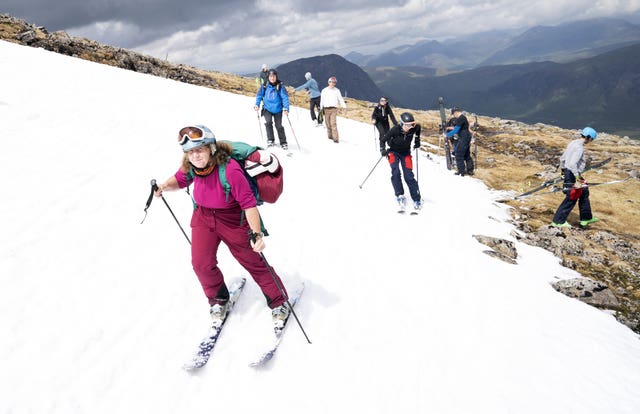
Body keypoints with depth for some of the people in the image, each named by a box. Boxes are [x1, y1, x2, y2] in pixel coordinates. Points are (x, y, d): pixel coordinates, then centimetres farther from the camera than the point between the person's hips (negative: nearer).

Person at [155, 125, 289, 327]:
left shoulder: (230, 170, -31)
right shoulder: (191, 167, -13)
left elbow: (248, 202, -29)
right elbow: (179, 180, 10)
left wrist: (256, 233, -36)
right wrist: (164, 187, -12)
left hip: (233, 219, -5)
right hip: (203, 217, 5)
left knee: (253, 262, 4)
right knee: (201, 263, -3)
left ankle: (279, 302, 24)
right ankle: (218, 299, 25)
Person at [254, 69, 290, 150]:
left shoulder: (280, 86, -10)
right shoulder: (265, 86, -4)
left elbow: (285, 97, -14)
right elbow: (259, 95, 5)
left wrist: (286, 108, -25)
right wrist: (257, 104, -7)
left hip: (277, 109, -1)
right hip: (267, 109, 1)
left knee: (279, 126, 2)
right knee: (268, 122, -17)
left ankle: (283, 143, 16)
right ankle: (270, 140, 0)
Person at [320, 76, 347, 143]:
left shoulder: (337, 90, 7)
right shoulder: (324, 90, 7)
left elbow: (340, 99, 8)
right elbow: (322, 100, 11)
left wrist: (344, 107, 1)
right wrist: (321, 108, 9)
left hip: (334, 109, -2)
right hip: (326, 109, 2)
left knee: (333, 123, -13)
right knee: (328, 123, 5)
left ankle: (336, 138, -15)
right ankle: (330, 135, 22)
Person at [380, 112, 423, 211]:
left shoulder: (413, 128, -19)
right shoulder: (395, 130, -26)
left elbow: (418, 127, 9)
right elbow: (383, 140, -16)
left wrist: (417, 140, 5)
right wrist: (383, 150, -29)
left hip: (406, 152, 1)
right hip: (394, 152, -1)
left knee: (409, 176, -8)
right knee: (395, 173, -24)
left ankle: (417, 199, 0)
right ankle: (399, 195, -22)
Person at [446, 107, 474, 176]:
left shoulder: (460, 119, -16)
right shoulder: (463, 117, 16)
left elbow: (455, 130, -18)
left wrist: (447, 135, -10)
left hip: (463, 139, -10)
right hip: (467, 137, 10)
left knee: (459, 154, -6)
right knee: (467, 155, 16)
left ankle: (461, 171, -5)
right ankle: (470, 170, 21)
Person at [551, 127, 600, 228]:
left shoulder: (573, 143, 9)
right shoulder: (579, 147, -20)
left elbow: (562, 158, 15)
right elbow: (572, 164, -29)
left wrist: (563, 171, 25)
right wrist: (578, 179, -27)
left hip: (568, 172, 10)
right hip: (573, 175, -10)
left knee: (584, 193, 21)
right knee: (571, 199, 0)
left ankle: (586, 218, 30)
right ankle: (558, 221, 8)